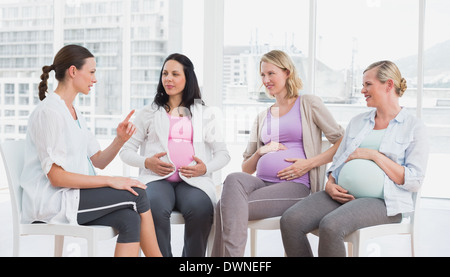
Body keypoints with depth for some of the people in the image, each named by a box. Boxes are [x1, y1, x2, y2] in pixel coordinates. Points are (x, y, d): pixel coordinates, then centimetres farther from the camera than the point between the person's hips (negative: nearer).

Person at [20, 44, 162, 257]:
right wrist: (110, 181, -18)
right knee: (138, 194, -14)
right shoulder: (48, 112, -12)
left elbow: (98, 161, 13)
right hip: (50, 203, -8)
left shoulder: (74, 113, 17)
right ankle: (157, 254, 2)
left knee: (129, 220, -18)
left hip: (71, 197, 8)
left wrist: (120, 140, -6)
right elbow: (56, 176, -19)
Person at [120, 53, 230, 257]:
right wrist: (146, 162, -5)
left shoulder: (206, 114, 21)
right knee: (155, 208, -35)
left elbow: (223, 154, 15)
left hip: (193, 180, 0)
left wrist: (205, 168, -6)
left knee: (200, 210, -34)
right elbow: (126, 150, 16)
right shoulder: (149, 113, 21)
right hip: (157, 178, 0)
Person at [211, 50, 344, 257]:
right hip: (262, 182, 5)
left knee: (227, 207, -28)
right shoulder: (262, 117, 25)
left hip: (295, 186, -4)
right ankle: (231, 253, -34)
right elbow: (246, 168, 25)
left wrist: (309, 163, -9)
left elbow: (343, 142, 2)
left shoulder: (309, 104, 10)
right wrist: (260, 152, 3)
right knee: (234, 179, -33)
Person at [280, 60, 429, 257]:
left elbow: (415, 181, -5)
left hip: (383, 201, -5)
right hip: (344, 195, 6)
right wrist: (330, 185, -1)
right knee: (290, 220, -21)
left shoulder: (414, 128, 4)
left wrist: (374, 155, -10)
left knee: (330, 226, -35)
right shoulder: (357, 122, 21)